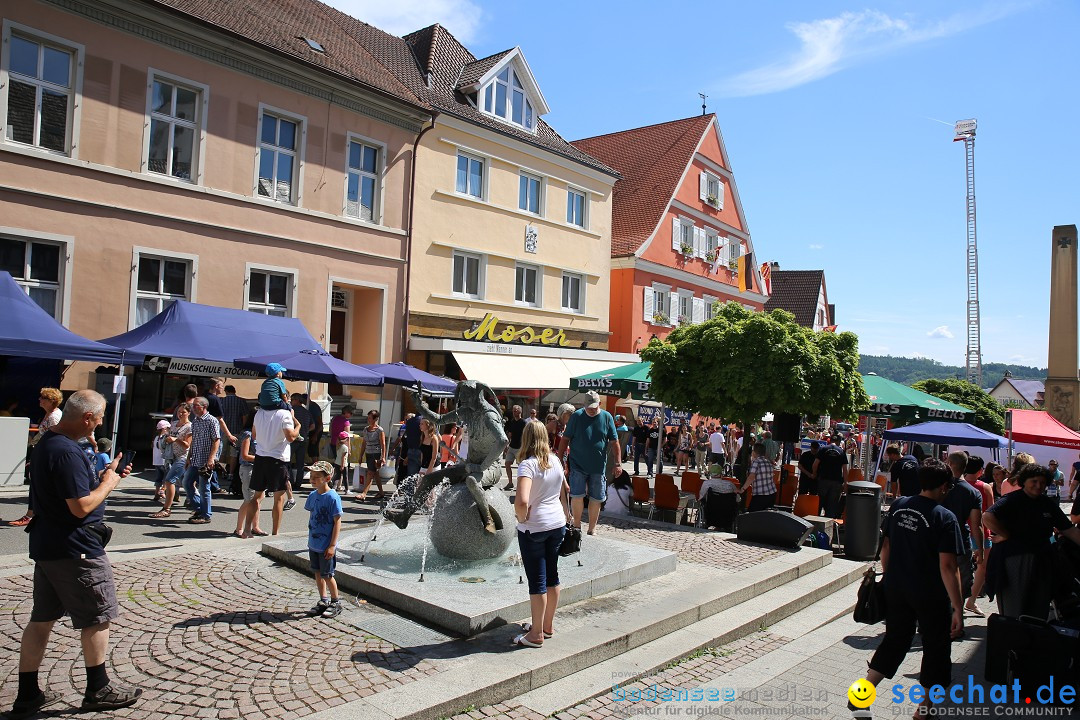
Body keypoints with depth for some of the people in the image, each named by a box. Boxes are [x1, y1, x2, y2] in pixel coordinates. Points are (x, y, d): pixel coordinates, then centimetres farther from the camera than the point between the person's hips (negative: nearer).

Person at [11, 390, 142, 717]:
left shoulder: (46, 442, 8)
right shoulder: (67, 452, -24)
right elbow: (81, 506, -25)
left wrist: (105, 475, 9)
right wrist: (107, 483, -10)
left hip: (47, 545, 10)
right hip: (75, 549, -10)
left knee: (42, 618, 15)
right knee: (98, 617, 5)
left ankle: (27, 695, 23)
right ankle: (98, 690, 17)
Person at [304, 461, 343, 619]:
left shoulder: (333, 497, -18)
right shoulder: (312, 496, 3)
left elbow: (337, 522, -17)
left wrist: (332, 545, -18)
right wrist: (310, 539, 16)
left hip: (326, 546, -7)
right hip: (313, 544, 7)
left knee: (327, 575, 3)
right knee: (318, 573, 15)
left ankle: (336, 603, 19)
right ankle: (323, 601, 29)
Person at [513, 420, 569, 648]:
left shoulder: (527, 465, -19)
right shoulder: (555, 461, 3)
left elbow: (522, 502, -31)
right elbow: (564, 491, 13)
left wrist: (522, 518, -13)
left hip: (533, 528, -7)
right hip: (557, 525, 7)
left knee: (537, 580, 2)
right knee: (552, 575, 17)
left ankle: (536, 634, 13)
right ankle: (548, 625, 31)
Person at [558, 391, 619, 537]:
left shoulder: (607, 417, -1)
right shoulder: (576, 416, -4)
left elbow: (614, 442, 2)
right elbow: (565, 439, -1)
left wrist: (617, 463, -3)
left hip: (598, 466, 2)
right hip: (577, 465, -1)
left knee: (596, 499, 7)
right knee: (577, 496, -5)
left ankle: (592, 529, 21)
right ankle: (577, 525, 15)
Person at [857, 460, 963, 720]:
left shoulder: (899, 506, 0)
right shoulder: (945, 518, -16)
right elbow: (947, 567, -19)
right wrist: (958, 608, -15)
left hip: (896, 589, 5)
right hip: (930, 595, -5)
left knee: (894, 640, 18)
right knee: (936, 648, 14)